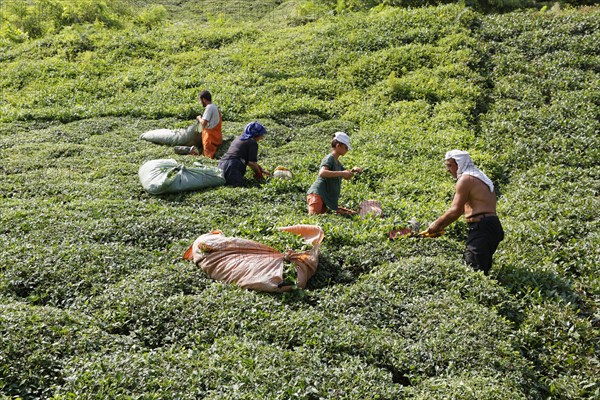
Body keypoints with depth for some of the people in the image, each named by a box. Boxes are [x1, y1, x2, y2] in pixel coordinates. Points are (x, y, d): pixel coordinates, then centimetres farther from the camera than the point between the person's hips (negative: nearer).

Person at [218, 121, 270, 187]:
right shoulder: (253, 143, 0)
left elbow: (248, 160, 31)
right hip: (232, 166, -9)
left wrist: (261, 170, 31)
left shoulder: (239, 138, 28)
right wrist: (259, 174, 13)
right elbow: (252, 162, -4)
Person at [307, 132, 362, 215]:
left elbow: (347, 176, 33)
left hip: (326, 198, 10)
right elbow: (322, 173, -26)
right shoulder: (329, 158, -7)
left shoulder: (337, 163, 22)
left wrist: (353, 170, 10)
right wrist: (342, 173, -27)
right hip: (317, 194, -10)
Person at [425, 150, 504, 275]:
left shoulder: (465, 180, -9)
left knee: (473, 270, -15)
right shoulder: (478, 177, 23)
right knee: (482, 270, 13)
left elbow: (455, 211, -12)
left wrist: (437, 224, 1)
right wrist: (441, 225, 20)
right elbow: (463, 209, 23)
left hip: (481, 228, -10)